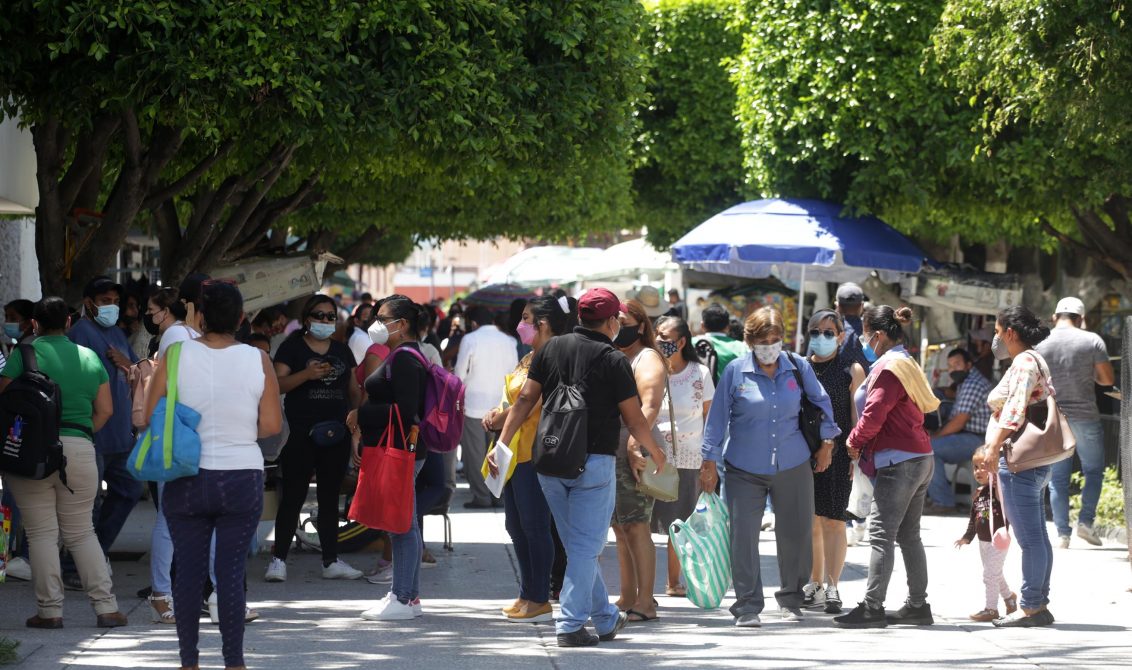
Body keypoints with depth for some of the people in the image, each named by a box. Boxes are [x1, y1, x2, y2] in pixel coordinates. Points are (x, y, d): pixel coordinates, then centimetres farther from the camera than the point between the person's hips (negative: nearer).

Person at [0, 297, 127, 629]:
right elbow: (105, 409, 9)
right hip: (80, 451, 3)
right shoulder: (89, 357, 10)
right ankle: (106, 607, 5)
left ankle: (49, 610, 1)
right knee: (81, 532, 12)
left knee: (41, 533, 3)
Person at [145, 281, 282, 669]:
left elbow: (151, 418, -5)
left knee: (188, 571, 7)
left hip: (186, 482, 0)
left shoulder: (175, 356, -6)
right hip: (242, 480, 0)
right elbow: (271, 425, -4)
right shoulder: (258, 360, -5)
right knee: (232, 573, 3)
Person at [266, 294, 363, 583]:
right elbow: (278, 384, -11)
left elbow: (354, 389, 20)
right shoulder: (292, 347, 0)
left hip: (335, 436, 5)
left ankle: (331, 561, 15)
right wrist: (307, 374, -25)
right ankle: (279, 559, 0)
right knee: (292, 497, -5)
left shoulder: (342, 351, 16)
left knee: (330, 498, 10)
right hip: (300, 436, -5)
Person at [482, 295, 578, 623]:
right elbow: (511, 401, 22)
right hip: (515, 454, 10)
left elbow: (531, 404, -19)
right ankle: (527, 594, 21)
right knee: (516, 525, 13)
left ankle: (539, 600, 0)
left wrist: (501, 420, -9)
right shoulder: (528, 360, 19)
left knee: (534, 526, -5)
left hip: (534, 453, -10)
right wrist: (496, 415, 3)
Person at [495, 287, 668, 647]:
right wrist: (655, 452, 12)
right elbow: (634, 418, -4)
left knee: (578, 544, 16)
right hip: (594, 462, -5)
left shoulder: (551, 348, 4)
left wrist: (502, 443, 4)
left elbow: (525, 399, 1)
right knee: (585, 546, 1)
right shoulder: (613, 360, -8)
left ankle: (606, 617, 27)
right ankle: (570, 624, -4)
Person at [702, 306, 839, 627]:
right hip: (744, 469, -2)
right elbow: (718, 417, 0)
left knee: (796, 534, 8)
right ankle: (748, 605, 0)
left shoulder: (798, 367, 0)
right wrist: (710, 461, 0)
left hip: (793, 467, 2)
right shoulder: (736, 371, -6)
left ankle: (791, 598, 27)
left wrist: (826, 441, 17)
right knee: (743, 536, -8)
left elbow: (821, 402, 16)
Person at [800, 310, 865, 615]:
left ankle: (832, 587, -4)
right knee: (810, 521, 7)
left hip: (837, 453, -4)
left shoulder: (851, 369, 1)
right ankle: (814, 584, 18)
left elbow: (858, 415, -1)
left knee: (833, 520, -5)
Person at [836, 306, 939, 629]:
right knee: (908, 535, 14)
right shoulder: (907, 364, 18)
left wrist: (854, 441, 0)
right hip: (921, 458, 10)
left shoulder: (889, 368, -14)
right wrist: (863, 441, 15)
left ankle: (872, 608, -12)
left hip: (899, 462, -10)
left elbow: (874, 414, -19)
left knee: (881, 534, -10)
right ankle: (918, 605, 17)